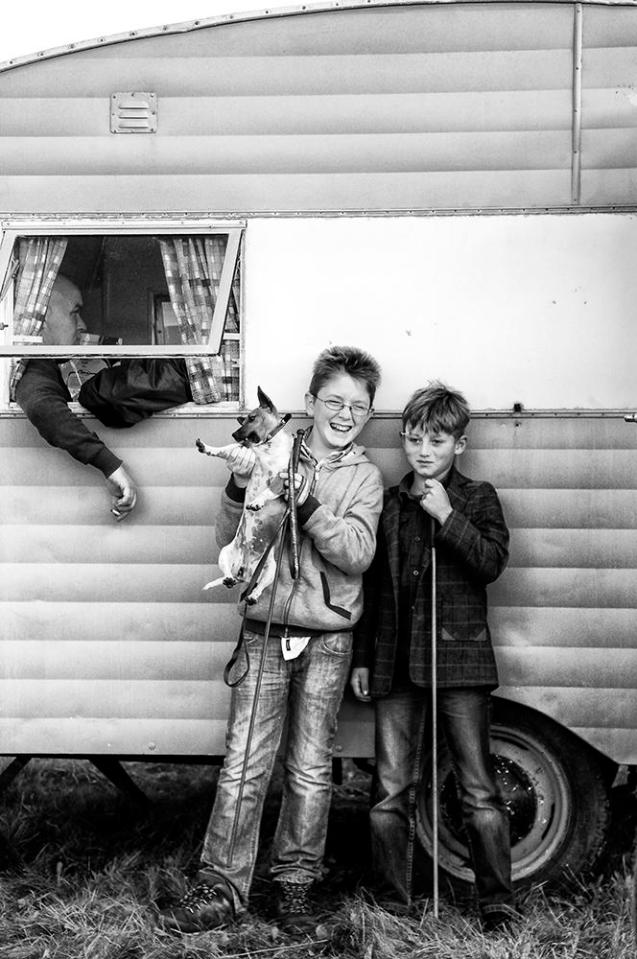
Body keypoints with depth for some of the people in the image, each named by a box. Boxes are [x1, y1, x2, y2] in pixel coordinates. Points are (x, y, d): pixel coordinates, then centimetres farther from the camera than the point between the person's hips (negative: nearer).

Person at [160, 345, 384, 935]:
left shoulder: (365, 477, 4)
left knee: (310, 769, 7)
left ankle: (294, 885, 23)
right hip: (265, 630, 0)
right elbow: (231, 542, 1)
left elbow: (357, 554, -11)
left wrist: (305, 502, -24)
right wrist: (241, 488, -17)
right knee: (243, 764, -1)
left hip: (327, 639, 0)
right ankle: (222, 887, 11)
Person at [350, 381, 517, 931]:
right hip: (395, 663, 3)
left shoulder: (477, 498, 6)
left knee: (478, 791, 1)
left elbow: (493, 563, -10)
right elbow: (371, 586, 15)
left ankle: (498, 904, 12)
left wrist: (447, 516, -16)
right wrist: (362, 658, 13)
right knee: (391, 792, 4)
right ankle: (393, 905, 15)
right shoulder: (388, 504, 13)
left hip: (458, 658, -3)